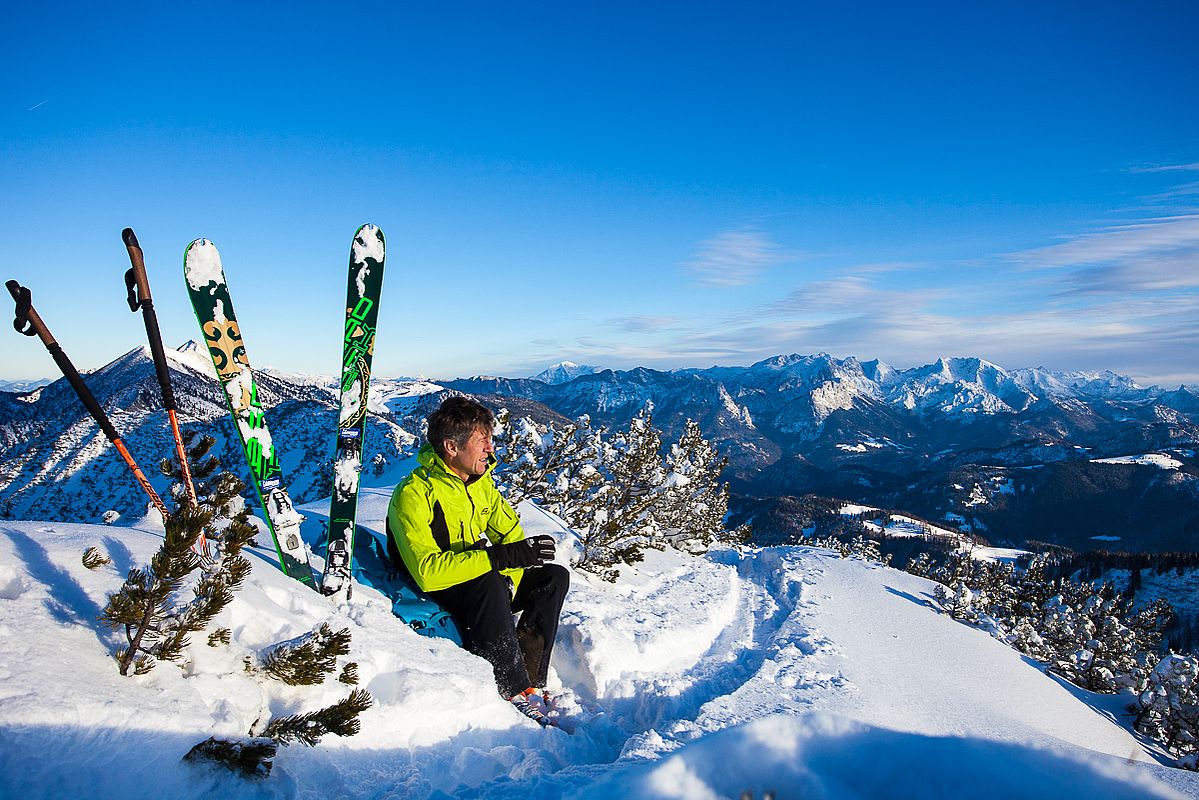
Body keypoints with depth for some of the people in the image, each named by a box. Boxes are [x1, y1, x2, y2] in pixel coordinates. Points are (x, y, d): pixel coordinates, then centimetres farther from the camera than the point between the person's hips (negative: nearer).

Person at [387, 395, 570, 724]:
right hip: (434, 593, -7)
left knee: (554, 576, -7)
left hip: (484, 586, 8)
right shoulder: (413, 494, -24)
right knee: (487, 584, -36)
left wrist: (508, 578, -17)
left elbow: (511, 535, 3)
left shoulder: (481, 481, 0)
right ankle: (516, 691, -24)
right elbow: (427, 571, -33)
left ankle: (529, 678, -15)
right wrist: (501, 557, -37)